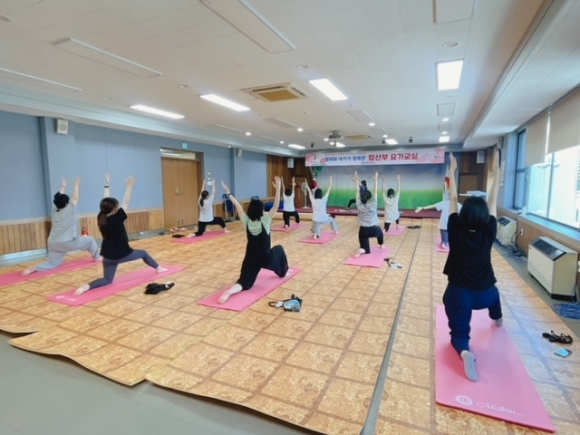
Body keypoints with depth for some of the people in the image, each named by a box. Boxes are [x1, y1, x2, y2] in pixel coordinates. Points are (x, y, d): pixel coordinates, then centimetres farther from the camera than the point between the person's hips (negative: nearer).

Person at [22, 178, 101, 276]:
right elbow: (75, 198, 6)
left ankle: (34, 268, -10)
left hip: (53, 243, 7)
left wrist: (63, 187, 34)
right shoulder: (69, 210, -5)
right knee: (90, 240, 13)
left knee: (53, 263, 13)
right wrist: (76, 185, 15)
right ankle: (96, 257, 27)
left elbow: (59, 198, 25)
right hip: (68, 242, -7)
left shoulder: (55, 212, 14)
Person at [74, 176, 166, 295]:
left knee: (107, 280, 13)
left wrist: (107, 186, 19)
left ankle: (87, 286, -14)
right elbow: (126, 202, -12)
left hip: (108, 257, 5)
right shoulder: (117, 218, -17)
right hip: (123, 254, -5)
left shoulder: (101, 218, -3)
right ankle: (158, 268, 40)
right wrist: (129, 186, -6)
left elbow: (106, 202, 9)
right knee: (143, 253, 24)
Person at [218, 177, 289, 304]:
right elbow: (276, 205, -17)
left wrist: (228, 193, 10)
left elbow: (238, 206, 3)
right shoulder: (265, 221, -15)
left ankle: (229, 291, -33)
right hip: (266, 258, -2)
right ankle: (283, 272, 48)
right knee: (279, 249, 32)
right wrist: (278, 187, -21)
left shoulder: (246, 221, -6)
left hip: (251, 258, 2)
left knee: (245, 283, -1)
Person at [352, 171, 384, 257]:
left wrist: (356, 181, 8)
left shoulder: (359, 205, -4)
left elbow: (358, 192, 4)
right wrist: (376, 179, 5)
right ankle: (381, 245, 48)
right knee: (379, 230, 38)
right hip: (373, 230, 0)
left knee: (366, 250, 7)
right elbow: (376, 191, 0)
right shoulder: (373, 205, -6)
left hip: (363, 231, 0)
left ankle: (361, 250, -27)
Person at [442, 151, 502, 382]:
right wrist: (496, 171, 6)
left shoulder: (456, 231, -12)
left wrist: (452, 170, 3)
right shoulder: (488, 233, -9)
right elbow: (493, 201, -1)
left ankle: (465, 352, -27)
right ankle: (497, 320, 61)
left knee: (459, 333, 5)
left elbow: (452, 199, -4)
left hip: (458, 293, -3)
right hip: (483, 294, 3)